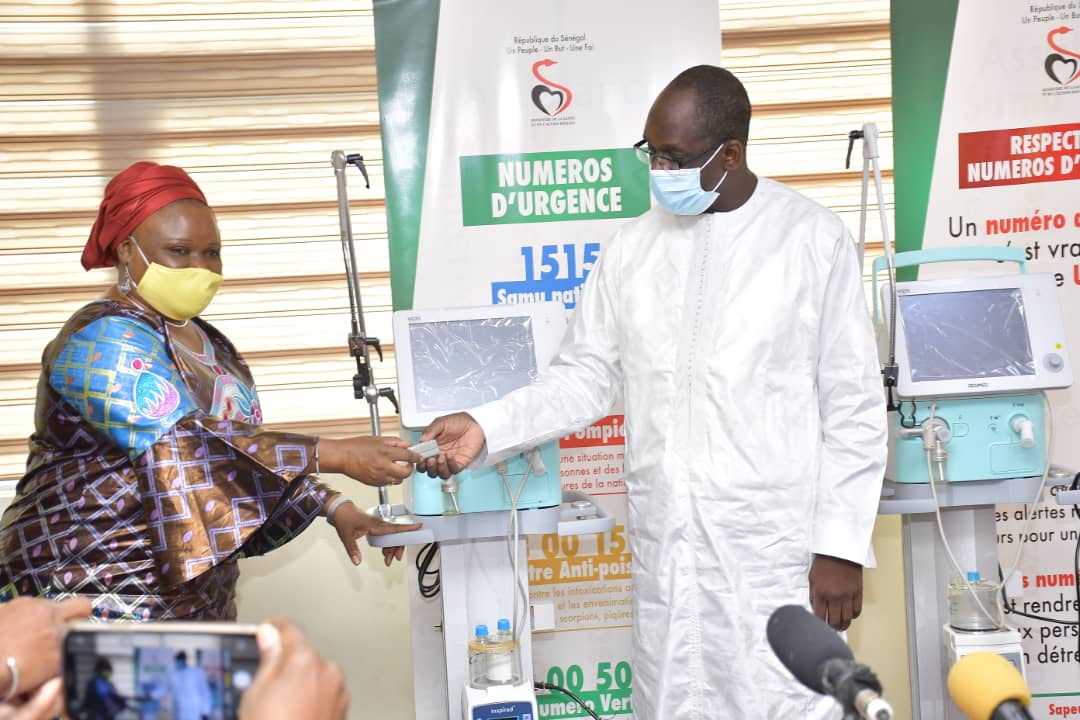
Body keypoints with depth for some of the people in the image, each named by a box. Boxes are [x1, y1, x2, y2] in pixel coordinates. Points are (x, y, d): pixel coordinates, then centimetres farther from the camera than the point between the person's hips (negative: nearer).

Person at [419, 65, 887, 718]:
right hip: (665, 546, 4)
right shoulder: (634, 247, 6)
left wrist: (842, 544, -7)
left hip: (776, 547, -3)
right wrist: (487, 429, -4)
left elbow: (853, 407, -4)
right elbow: (586, 379, 10)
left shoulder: (813, 240, -5)